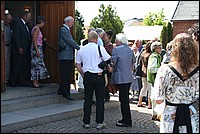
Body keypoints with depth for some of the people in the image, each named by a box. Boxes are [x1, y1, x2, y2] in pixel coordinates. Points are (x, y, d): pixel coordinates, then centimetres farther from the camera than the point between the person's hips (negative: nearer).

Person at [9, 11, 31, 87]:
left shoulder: (25, 25, 18)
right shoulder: (17, 22, -8)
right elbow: (16, 36, -16)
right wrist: (19, 48, -21)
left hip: (25, 50, 9)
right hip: (19, 49, -9)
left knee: (24, 67, 9)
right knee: (17, 66, -4)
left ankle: (21, 81, 16)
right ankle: (12, 82, 6)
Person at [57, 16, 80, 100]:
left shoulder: (67, 29, 20)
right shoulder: (63, 29, -10)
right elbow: (70, 41, -15)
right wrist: (79, 48, -9)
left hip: (69, 56, 10)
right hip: (64, 56, -10)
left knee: (67, 75, 12)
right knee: (65, 75, -6)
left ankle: (61, 90, 20)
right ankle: (65, 93, -3)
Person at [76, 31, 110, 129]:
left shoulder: (81, 50, 6)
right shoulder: (100, 48, -6)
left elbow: (78, 65, 9)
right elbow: (108, 61, -5)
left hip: (87, 76, 3)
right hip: (99, 76, -3)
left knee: (87, 99, 10)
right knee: (100, 100, 5)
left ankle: (86, 122, 14)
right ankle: (100, 122, 8)